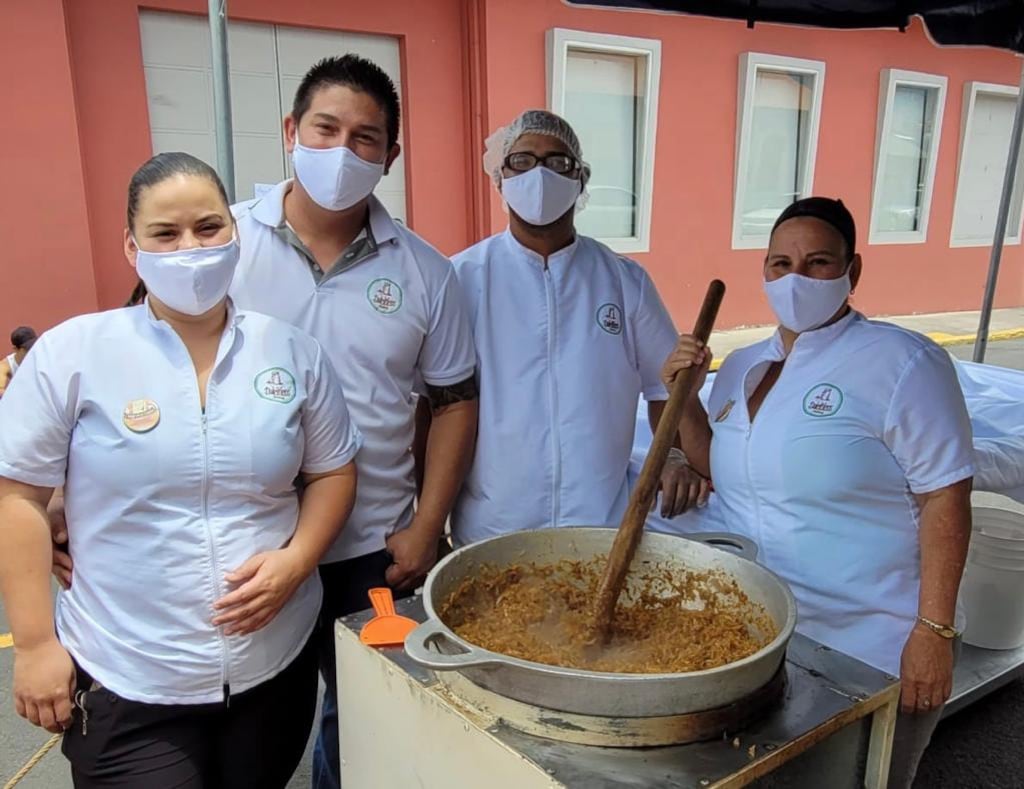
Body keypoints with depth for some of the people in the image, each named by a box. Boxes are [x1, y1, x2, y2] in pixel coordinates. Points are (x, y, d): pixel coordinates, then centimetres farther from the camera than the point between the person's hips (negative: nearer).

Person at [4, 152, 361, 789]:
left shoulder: (293, 351, -2)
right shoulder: (72, 353, -9)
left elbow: (332, 472, 5)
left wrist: (295, 560, -11)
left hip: (277, 664, 3)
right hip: (126, 685, -2)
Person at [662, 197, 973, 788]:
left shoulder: (901, 362, -15)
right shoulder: (741, 367, 5)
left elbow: (945, 499, -16)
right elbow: (719, 469, 14)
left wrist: (935, 630, -19)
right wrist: (684, 396, -2)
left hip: (873, 655, -6)